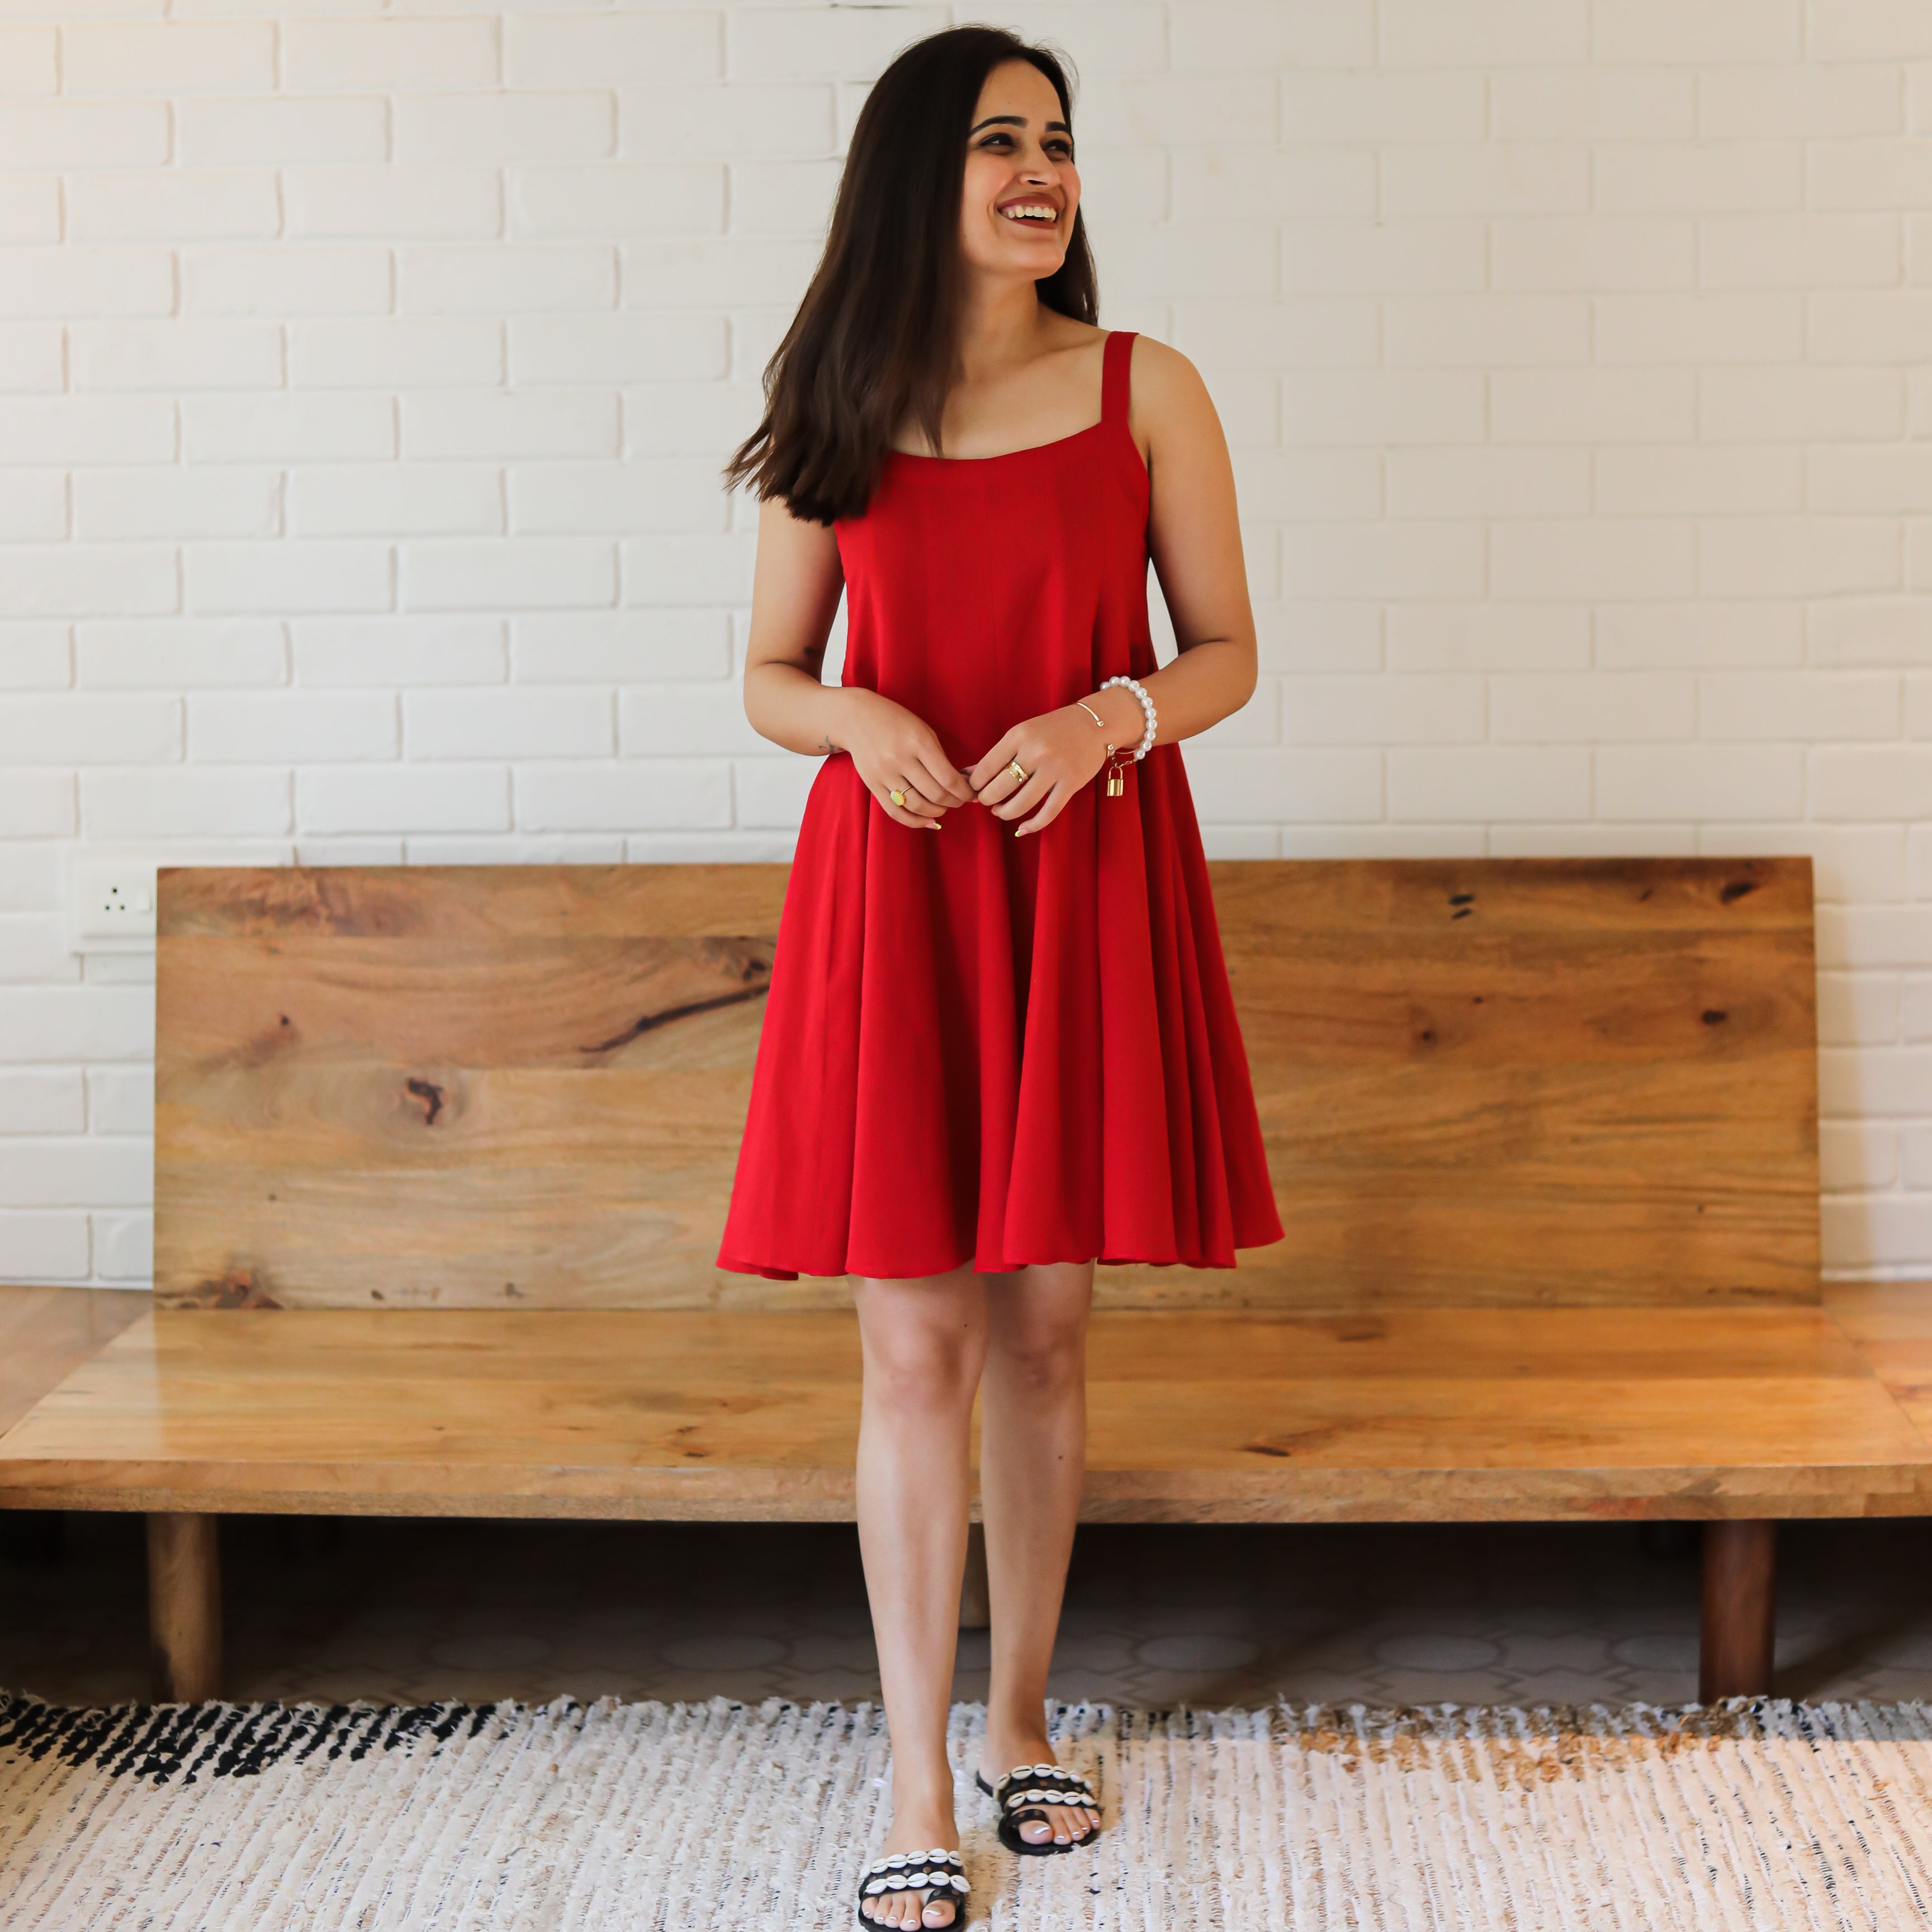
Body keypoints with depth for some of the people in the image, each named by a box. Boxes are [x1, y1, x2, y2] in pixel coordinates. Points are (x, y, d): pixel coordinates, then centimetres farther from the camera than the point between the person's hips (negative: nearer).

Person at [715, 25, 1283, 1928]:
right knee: (915, 1343, -2)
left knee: (1045, 1323, 9)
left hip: (1087, 886, 1)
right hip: (892, 892, 0)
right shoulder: (837, 415, 4)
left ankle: (1019, 1719, 27)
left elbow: (1227, 649, 6)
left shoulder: (1147, 391, 3)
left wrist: (1108, 715, -14)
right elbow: (769, 675, 10)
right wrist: (858, 720, -12)